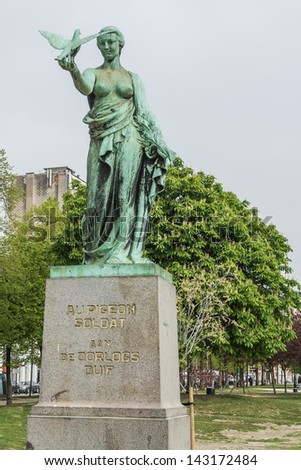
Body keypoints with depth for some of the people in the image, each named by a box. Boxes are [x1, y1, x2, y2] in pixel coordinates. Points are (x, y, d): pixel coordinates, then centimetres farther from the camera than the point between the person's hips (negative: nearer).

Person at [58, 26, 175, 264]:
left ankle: (122, 251, -10)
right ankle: (96, 252, 1)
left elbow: (144, 114, 9)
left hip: (128, 138, -1)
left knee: (125, 193, -9)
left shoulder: (133, 78, 14)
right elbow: (84, 88, -13)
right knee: (100, 195, -4)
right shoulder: (93, 74, 12)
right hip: (101, 141, 1)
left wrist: (159, 144, 0)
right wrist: (73, 69, -35)